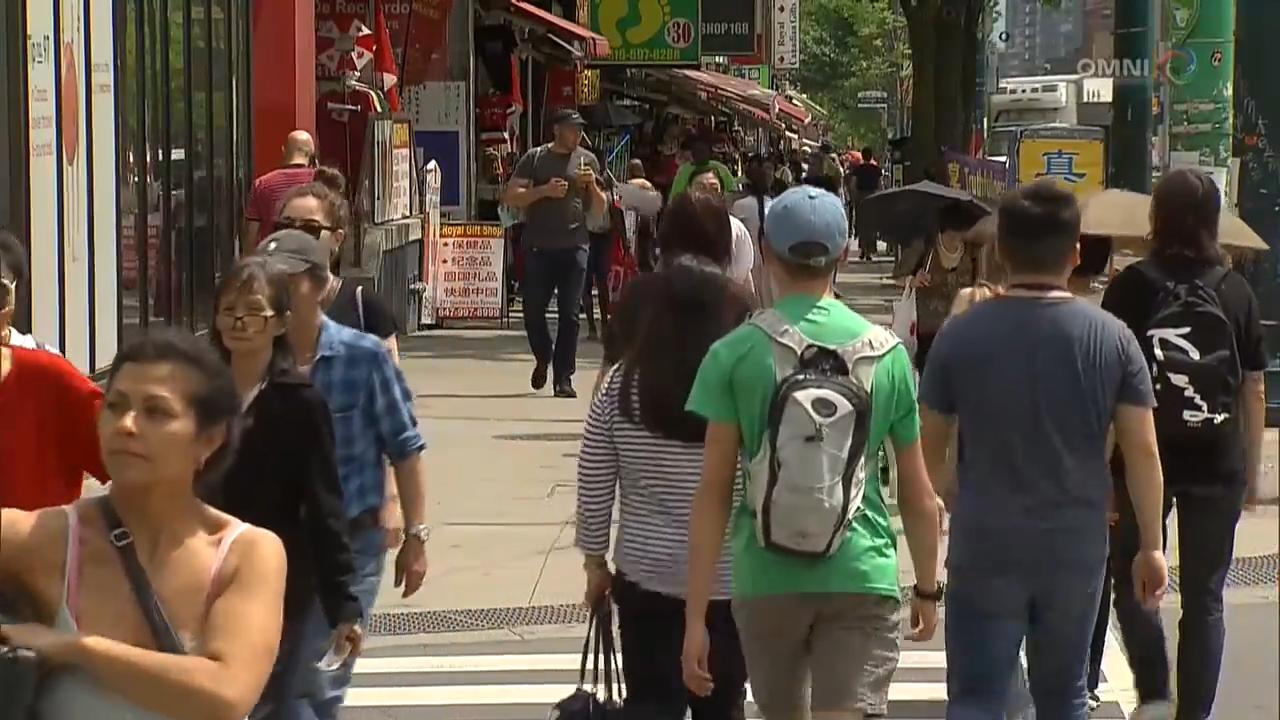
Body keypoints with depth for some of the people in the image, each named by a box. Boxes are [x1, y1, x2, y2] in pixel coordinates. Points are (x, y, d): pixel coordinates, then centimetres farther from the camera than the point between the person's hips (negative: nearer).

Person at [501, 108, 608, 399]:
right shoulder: (535, 158, 6)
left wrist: (593, 186, -5)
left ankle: (563, 377, 0)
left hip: (573, 246, 1)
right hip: (538, 248, 0)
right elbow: (510, 197, -1)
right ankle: (543, 359, 29)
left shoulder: (587, 160, 11)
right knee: (533, 312, 2)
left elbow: (600, 211, 13)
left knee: (569, 315, -5)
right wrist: (544, 191, -12)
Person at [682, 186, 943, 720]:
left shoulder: (735, 354, -5)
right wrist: (928, 587, 18)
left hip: (766, 578, 1)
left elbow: (713, 493, -8)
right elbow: (917, 494, 4)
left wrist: (695, 615, -5)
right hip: (862, 577, -1)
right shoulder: (887, 352, 0)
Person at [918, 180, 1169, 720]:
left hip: (984, 549, -2)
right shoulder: (1112, 339, -5)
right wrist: (1152, 546, 5)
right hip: (1076, 549, 2)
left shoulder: (960, 336, -7)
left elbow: (928, 449, 0)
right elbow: (1142, 449, -4)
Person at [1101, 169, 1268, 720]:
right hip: (1216, 465, 2)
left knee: (1131, 580, 16)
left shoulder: (1133, 286, -6)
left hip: (1143, 460, -1)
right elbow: (1254, 390, 5)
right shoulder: (1235, 292, 0)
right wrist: (1252, 469, 14)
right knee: (1204, 597, 9)